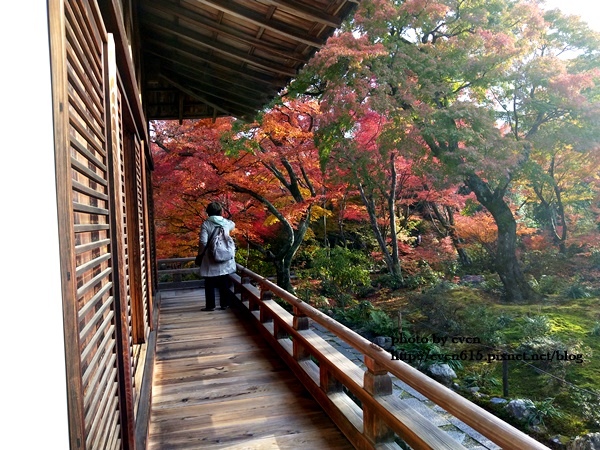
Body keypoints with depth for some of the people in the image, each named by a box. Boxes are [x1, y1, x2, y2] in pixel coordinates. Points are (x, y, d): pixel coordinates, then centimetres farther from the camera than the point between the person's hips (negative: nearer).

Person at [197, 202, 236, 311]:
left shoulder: (205, 224, -10)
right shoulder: (226, 222, 1)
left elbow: (203, 242, -16)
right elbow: (233, 225, 27)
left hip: (211, 259, -3)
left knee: (210, 284, 8)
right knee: (224, 283, 12)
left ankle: (210, 305, 13)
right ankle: (224, 304, 18)